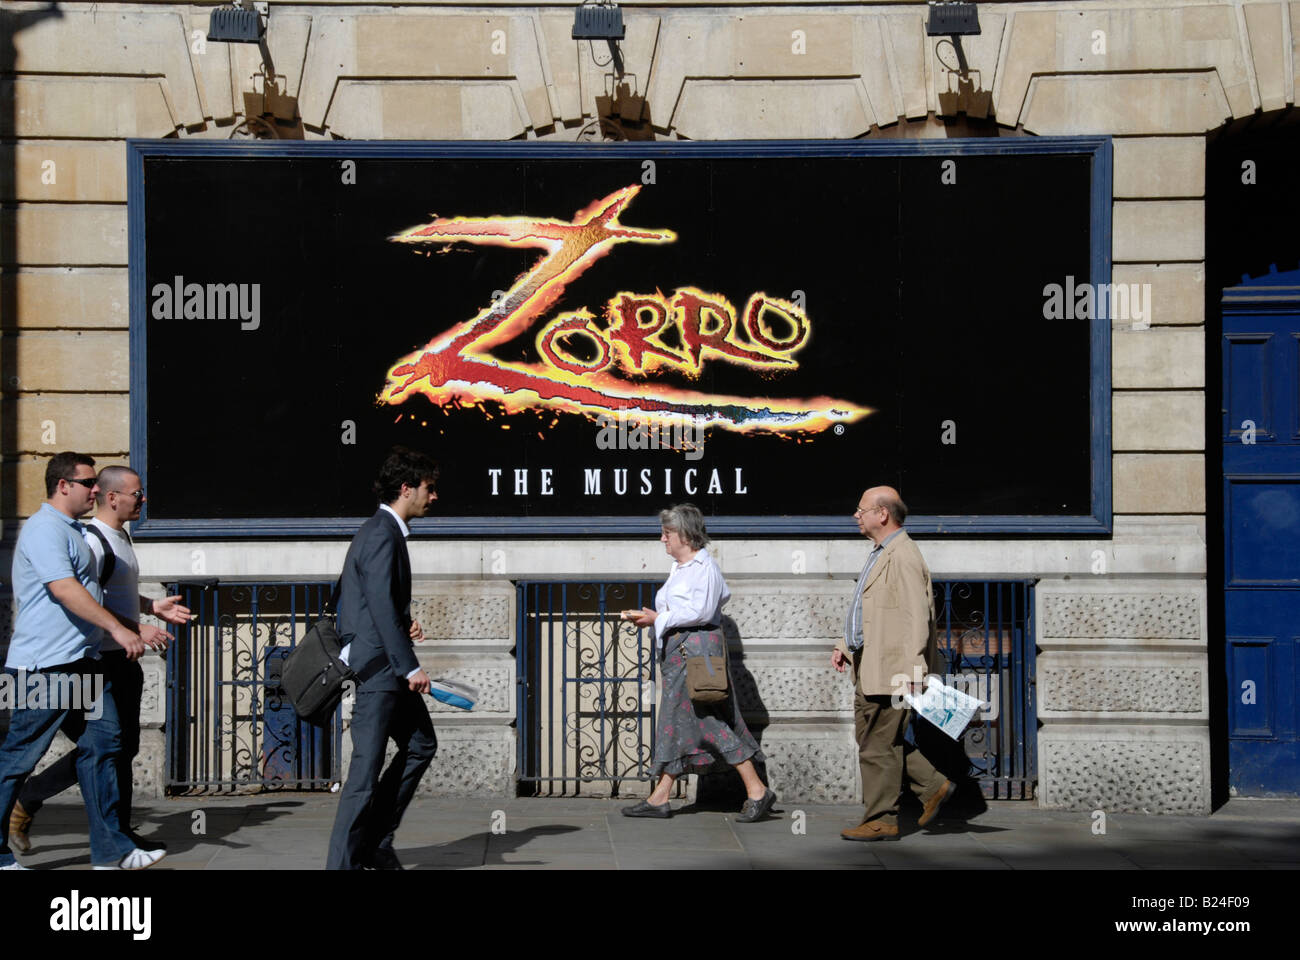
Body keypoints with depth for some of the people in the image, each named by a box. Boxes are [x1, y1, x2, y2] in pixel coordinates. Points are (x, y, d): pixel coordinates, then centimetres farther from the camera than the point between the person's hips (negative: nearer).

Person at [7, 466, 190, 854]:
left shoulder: (120, 537, 15)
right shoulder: (92, 541, -17)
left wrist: (152, 606, 13)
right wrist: (137, 629, -28)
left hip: (124, 661, 10)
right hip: (101, 661, -10)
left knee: (125, 746, 11)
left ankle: (119, 832, 17)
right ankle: (25, 801, 6)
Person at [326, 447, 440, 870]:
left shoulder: (386, 531, 17)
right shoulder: (381, 535, -15)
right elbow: (381, 606, -22)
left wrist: (405, 624, 4)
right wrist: (410, 667, -22)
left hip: (386, 667, 11)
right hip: (377, 665, -11)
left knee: (421, 745, 16)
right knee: (367, 767, -6)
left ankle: (375, 843, 19)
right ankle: (343, 860, 0)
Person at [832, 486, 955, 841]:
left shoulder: (904, 557, -16)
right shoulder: (880, 554, 18)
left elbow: (917, 618, -21)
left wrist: (911, 674, -25)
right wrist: (845, 646, 20)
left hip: (891, 669, -11)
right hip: (869, 666, 11)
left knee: (879, 745, -4)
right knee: (870, 736, 14)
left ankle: (881, 820, 5)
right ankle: (932, 786, 22)